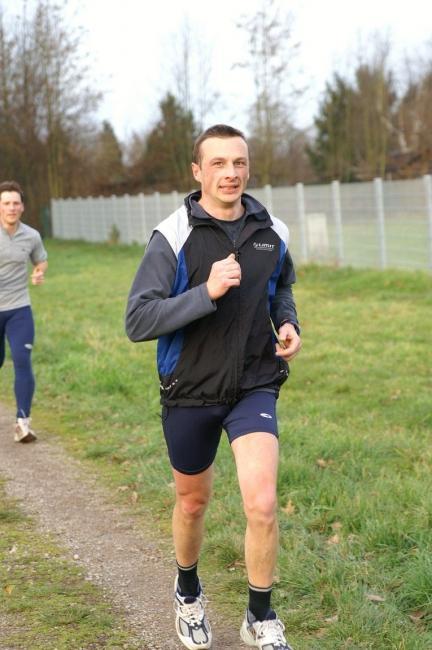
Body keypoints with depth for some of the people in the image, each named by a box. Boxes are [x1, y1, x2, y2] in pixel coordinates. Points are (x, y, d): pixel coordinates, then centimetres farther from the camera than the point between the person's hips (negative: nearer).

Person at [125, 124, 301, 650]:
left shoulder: (272, 233, -1)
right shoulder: (172, 237, -13)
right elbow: (137, 321, -20)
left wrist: (288, 322, -1)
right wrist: (206, 293, -30)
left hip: (255, 387, 1)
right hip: (190, 391, -1)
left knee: (261, 504, -14)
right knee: (192, 503, 17)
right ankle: (188, 595, 46)